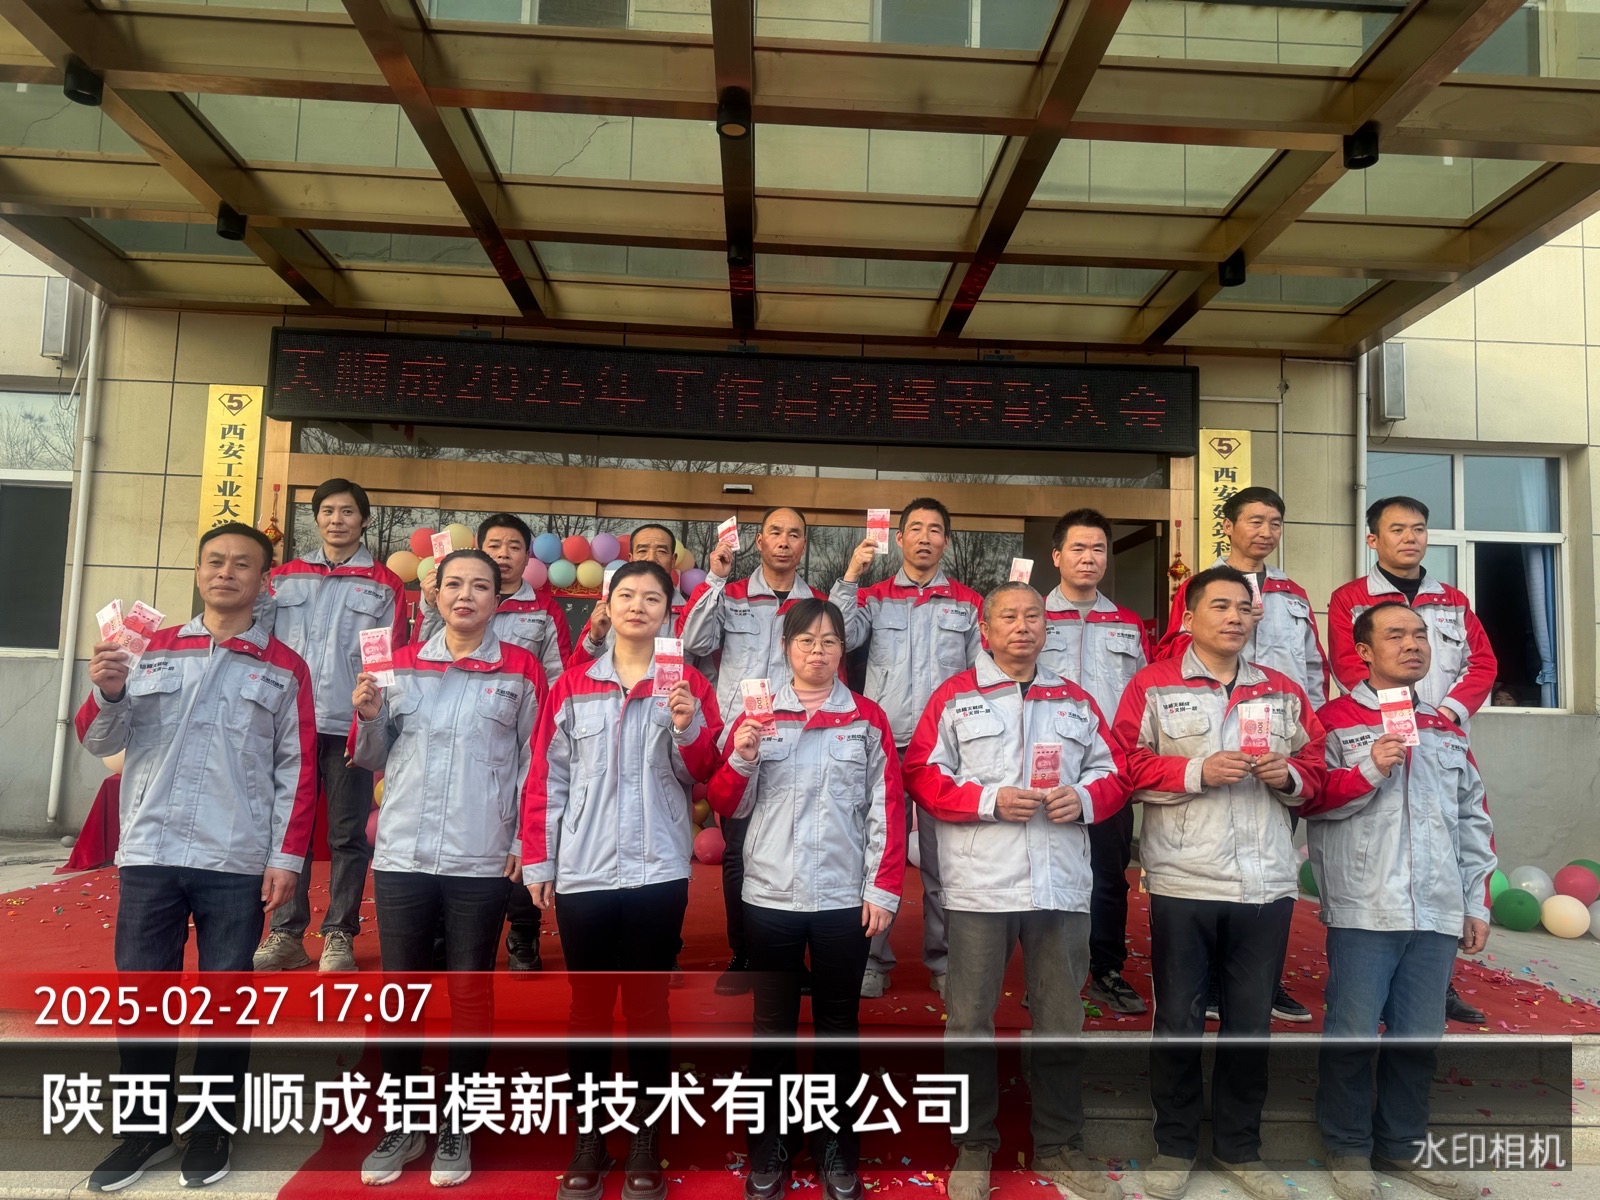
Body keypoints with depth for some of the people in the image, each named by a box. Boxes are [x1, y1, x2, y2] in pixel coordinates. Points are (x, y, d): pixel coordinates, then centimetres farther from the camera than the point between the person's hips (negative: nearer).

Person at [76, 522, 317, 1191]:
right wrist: (108, 693, -13)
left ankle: (213, 1129, 23)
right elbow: (100, 741, 8)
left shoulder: (283, 667, 3)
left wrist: (287, 857, -4)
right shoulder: (152, 649, 9)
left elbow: (298, 770, 1)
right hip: (149, 856, 2)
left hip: (238, 865, -2)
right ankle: (146, 1130, 25)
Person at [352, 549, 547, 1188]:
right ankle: (402, 1126, 28)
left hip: (482, 862, -2)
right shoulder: (401, 664, 7)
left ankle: (457, 1129, 26)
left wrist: (526, 842, -3)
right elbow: (376, 760, 13)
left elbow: (534, 764, 1)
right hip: (401, 855, 3)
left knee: (470, 992, 9)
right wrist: (369, 718, -6)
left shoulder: (521, 670, -1)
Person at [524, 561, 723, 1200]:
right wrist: (537, 863, 3)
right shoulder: (571, 685, 5)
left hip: (657, 872, -1)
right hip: (583, 873, 1)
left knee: (647, 1006, 7)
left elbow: (701, 775, 1)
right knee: (587, 1007, 11)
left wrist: (687, 727, -17)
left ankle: (646, 1142, 21)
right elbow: (546, 779, 5)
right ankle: (589, 1141, 25)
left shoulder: (688, 685, 3)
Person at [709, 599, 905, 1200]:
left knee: (838, 1022, 12)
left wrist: (883, 888, -5)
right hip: (769, 896, 1)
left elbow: (888, 809, -1)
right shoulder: (758, 714, 4)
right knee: (772, 1022, 12)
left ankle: (837, 1145, 28)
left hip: (844, 898, 0)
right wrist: (742, 760, -14)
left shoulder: (869, 718, 2)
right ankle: (768, 1144, 27)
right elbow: (728, 805, 4)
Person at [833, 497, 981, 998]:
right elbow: (839, 637, -9)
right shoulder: (874, 597, 9)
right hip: (884, 744, 0)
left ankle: (943, 960, 18)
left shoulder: (969, 603, 10)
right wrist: (850, 576, -14)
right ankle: (873, 960, 14)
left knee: (942, 858, 6)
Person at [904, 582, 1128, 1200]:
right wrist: (990, 800, -14)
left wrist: (1084, 798, -7)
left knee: (1061, 1020, 12)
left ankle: (1060, 1146, 28)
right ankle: (973, 1147, 22)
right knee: (970, 1020, 5)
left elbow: (1113, 772, 14)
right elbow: (922, 774, -4)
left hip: (1063, 887, 3)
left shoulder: (1076, 701, 15)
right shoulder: (954, 696, 4)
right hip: (979, 887, -3)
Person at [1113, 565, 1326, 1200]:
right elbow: (1129, 767, -7)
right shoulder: (1152, 685, 0)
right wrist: (1198, 772, -17)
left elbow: (1316, 769, 14)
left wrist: (1290, 777, -7)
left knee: (1251, 1021, 13)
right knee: (1179, 1020, 8)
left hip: (1267, 883, 4)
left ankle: (1239, 1147, 31)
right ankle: (1174, 1145, 25)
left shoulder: (1284, 691, 12)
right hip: (1183, 881, -3)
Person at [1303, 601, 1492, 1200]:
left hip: (1437, 912, 5)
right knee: (1352, 1035, 1)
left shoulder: (1447, 728, 16)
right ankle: (1348, 1150, 17)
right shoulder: (1334, 720, -1)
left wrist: (1477, 902, 13)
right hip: (1363, 910, -5)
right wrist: (1368, 771, -18)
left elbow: (1473, 819, 17)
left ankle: (1403, 1146, 27)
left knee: (1419, 1036, 11)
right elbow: (1310, 800, -6)